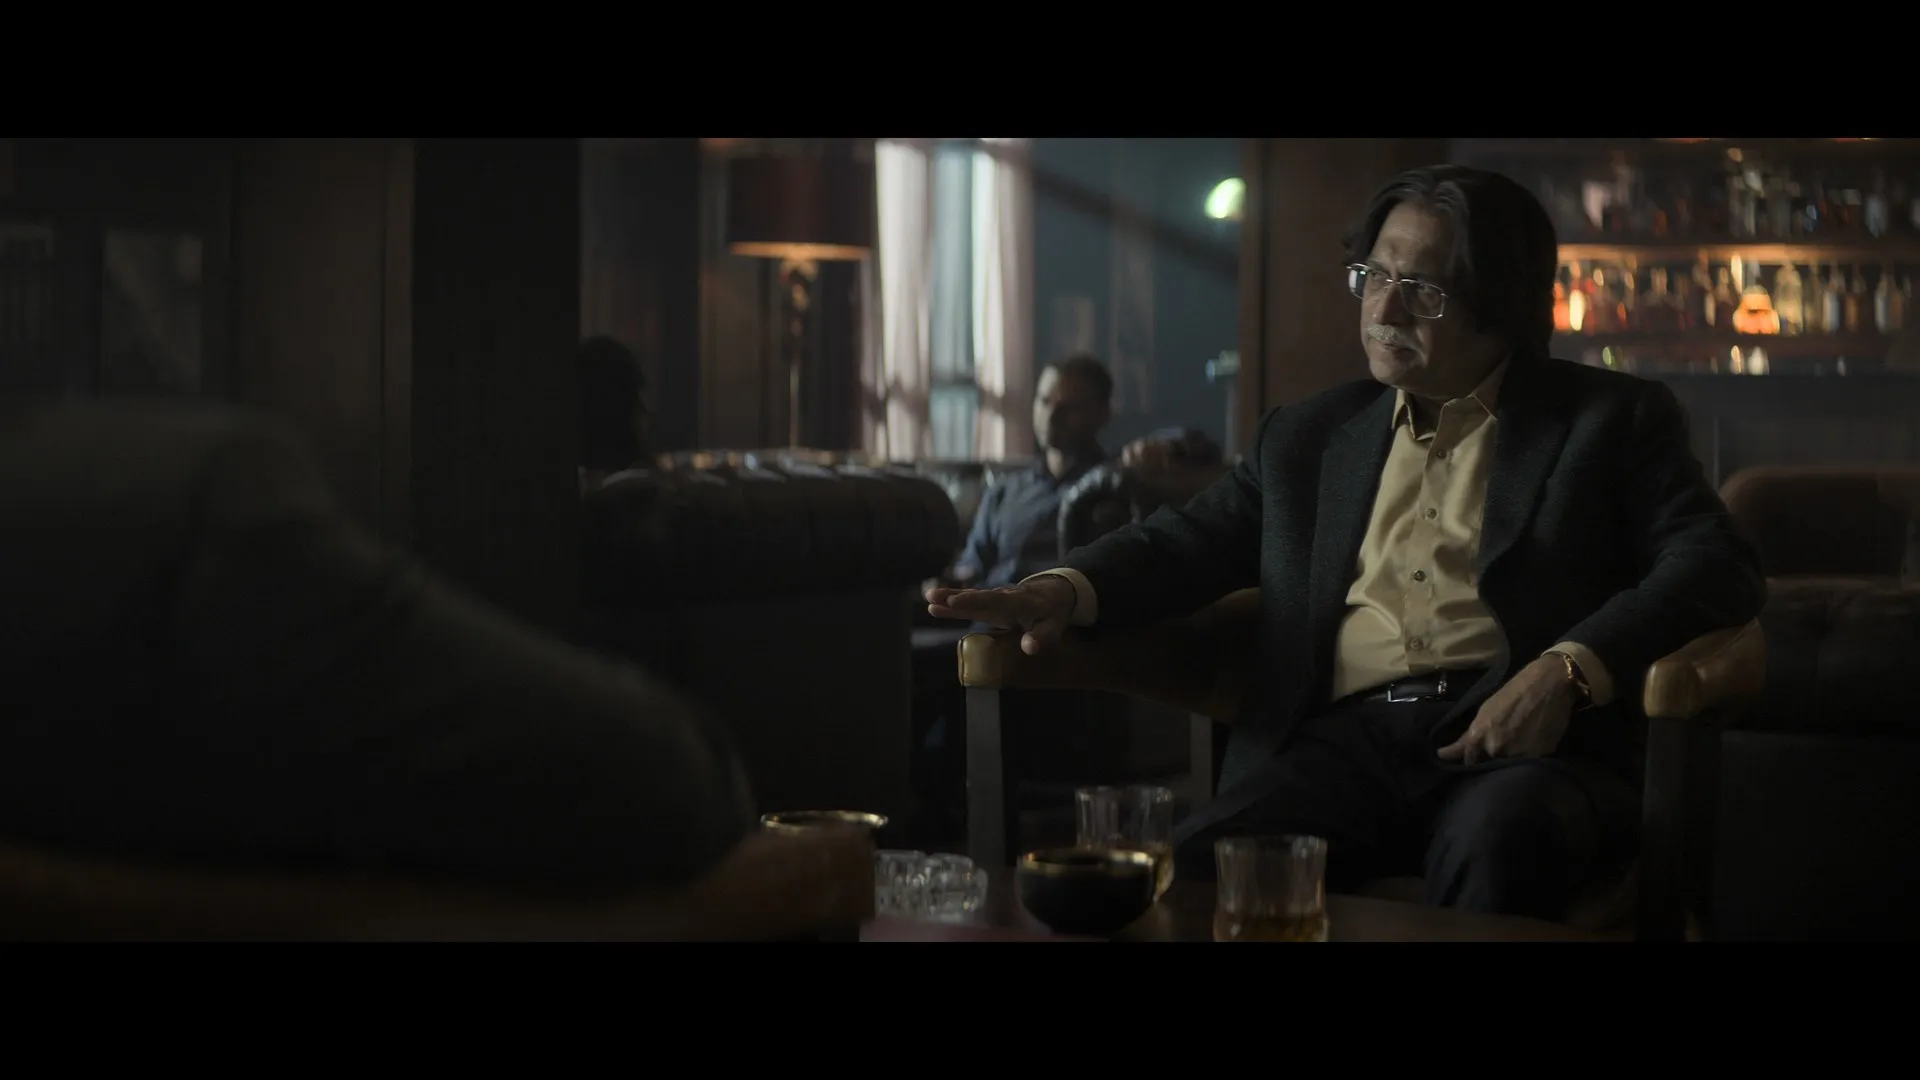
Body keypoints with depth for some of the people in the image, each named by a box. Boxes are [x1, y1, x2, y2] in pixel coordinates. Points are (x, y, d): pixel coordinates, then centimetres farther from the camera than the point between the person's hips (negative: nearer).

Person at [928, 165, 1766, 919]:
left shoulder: (1610, 419, 13)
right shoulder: (1308, 437, 26)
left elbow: (1716, 566, 2)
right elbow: (1192, 538, 23)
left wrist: (1566, 670, -16)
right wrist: (1066, 591, -1)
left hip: (1516, 739, -2)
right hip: (1343, 738, 2)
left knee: (1498, 853, -39)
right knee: (1200, 867, -30)